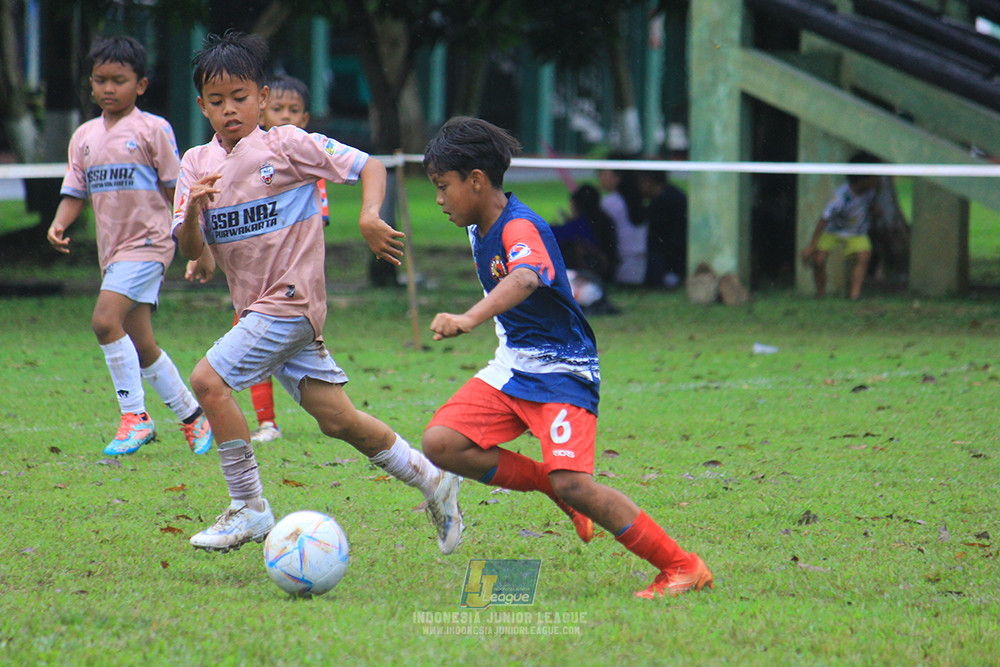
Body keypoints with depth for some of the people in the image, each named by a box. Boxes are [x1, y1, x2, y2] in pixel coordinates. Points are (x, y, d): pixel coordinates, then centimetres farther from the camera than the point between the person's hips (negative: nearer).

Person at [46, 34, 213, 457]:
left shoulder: (153, 129, -4)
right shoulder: (84, 136, 12)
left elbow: (175, 190, -2)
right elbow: (75, 191, 12)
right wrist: (59, 224, -8)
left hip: (147, 242, -7)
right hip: (112, 248, 7)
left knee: (106, 319, -22)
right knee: (140, 343, 9)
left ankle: (134, 417, -15)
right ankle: (191, 415, 24)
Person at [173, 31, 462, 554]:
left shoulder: (287, 145, -7)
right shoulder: (197, 163, 9)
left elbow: (370, 167, -5)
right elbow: (190, 250, 4)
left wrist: (369, 218, -22)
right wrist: (193, 211, -17)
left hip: (290, 300, -6)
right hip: (257, 307, 6)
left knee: (208, 379, -19)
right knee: (337, 419, 7)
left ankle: (248, 508, -10)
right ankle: (432, 481, 22)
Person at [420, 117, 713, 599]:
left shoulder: (520, 228, -24)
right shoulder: (479, 228, 6)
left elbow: (525, 278, -47)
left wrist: (469, 319, -60)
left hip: (562, 371, -9)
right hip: (511, 368, 9)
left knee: (573, 484, -24)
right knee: (441, 443, -11)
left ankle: (682, 568, -11)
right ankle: (551, 486, 7)